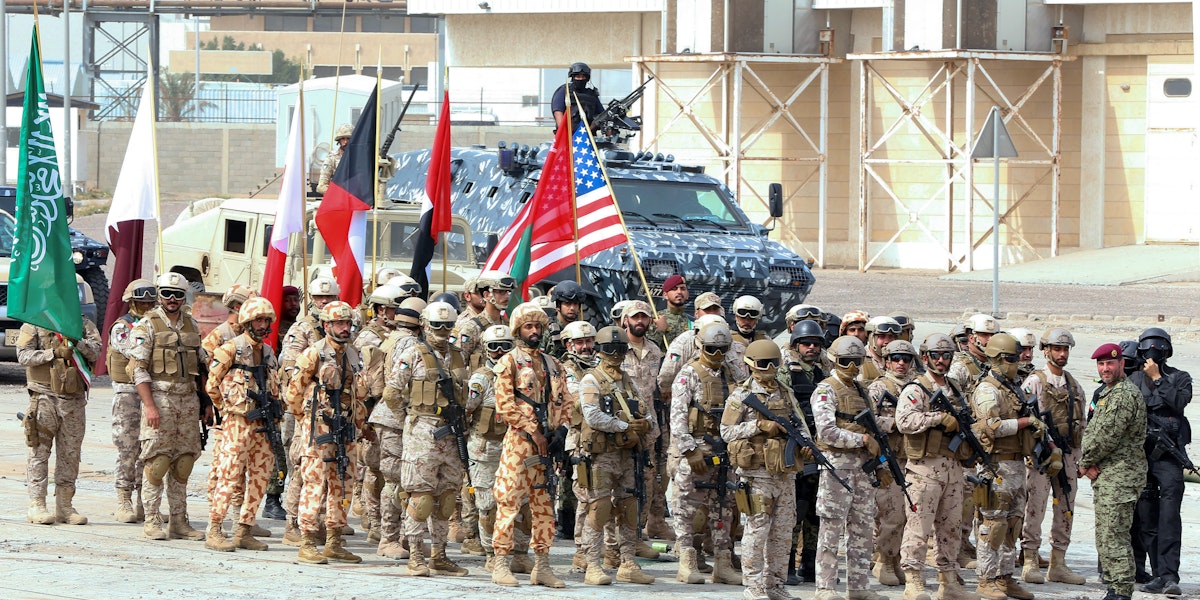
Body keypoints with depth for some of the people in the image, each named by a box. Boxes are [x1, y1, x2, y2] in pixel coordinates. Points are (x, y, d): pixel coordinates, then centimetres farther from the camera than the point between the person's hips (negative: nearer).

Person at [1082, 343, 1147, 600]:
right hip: (1105, 476, 11)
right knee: (1105, 537, 13)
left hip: (1120, 476, -11)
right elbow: (1090, 432, 18)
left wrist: (1086, 462, -7)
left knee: (1114, 536, -12)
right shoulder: (1106, 393, 20)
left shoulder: (1125, 395, -14)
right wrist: (1088, 463, 0)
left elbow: (1106, 436, -19)